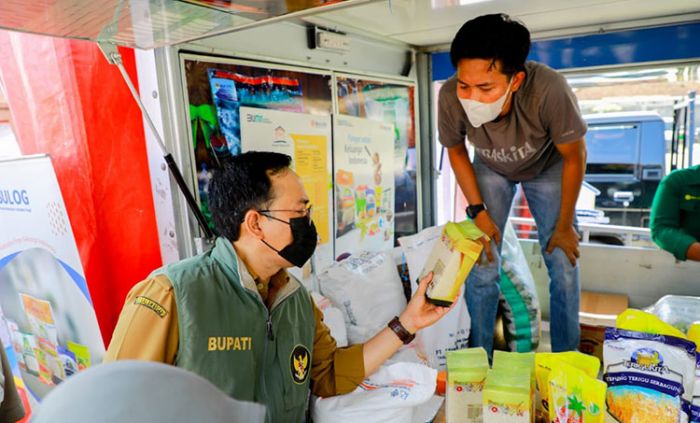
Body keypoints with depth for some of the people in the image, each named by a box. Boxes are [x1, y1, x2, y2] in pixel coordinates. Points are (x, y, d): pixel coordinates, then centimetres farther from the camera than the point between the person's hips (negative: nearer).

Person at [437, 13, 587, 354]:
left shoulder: (549, 90, -40)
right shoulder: (450, 97, -35)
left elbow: (574, 156, -20)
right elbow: (456, 152, -11)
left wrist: (564, 225, -11)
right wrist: (478, 211, -15)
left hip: (547, 167, 0)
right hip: (491, 170, 1)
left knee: (564, 266, -3)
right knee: (481, 266, -5)